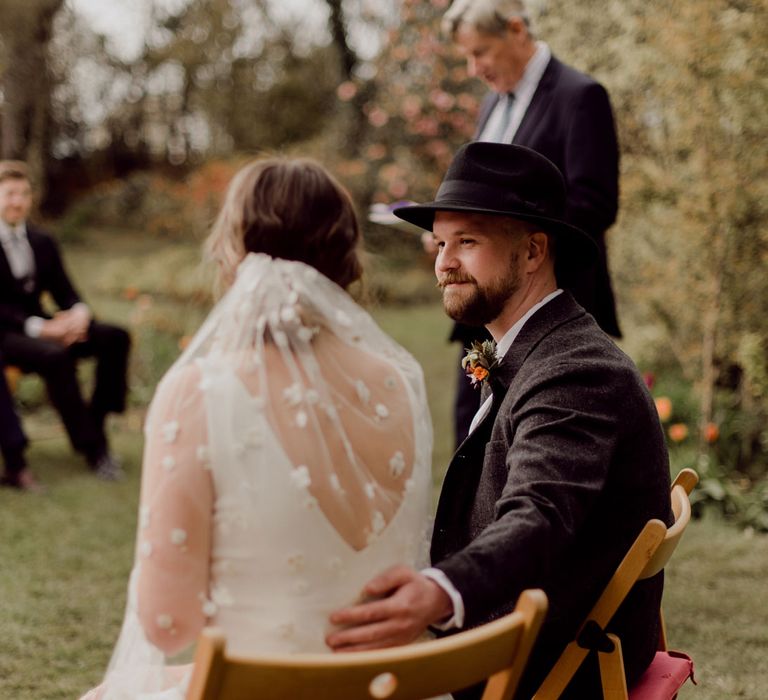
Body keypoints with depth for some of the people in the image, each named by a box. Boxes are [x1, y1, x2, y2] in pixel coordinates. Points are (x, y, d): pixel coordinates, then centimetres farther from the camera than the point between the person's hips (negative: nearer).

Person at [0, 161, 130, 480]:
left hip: (38, 326, 7)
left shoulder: (42, 242, 14)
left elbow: (64, 291, 10)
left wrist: (79, 313, -15)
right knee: (56, 355, -36)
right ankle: (93, 447, -28)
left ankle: (95, 422, -10)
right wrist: (39, 327, -25)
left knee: (115, 338, -14)